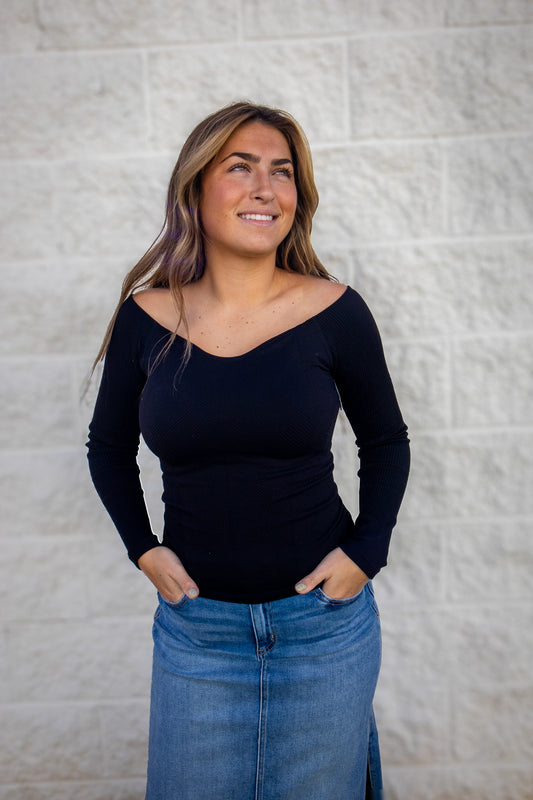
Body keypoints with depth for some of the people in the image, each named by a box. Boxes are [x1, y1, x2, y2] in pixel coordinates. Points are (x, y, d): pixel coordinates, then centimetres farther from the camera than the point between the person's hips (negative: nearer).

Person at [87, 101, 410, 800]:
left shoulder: (335, 311, -9)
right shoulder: (147, 316, -5)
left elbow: (386, 441, 5)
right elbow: (109, 445, 10)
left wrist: (365, 551, -5)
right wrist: (143, 547, 0)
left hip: (325, 619, 0)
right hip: (194, 625, 1)